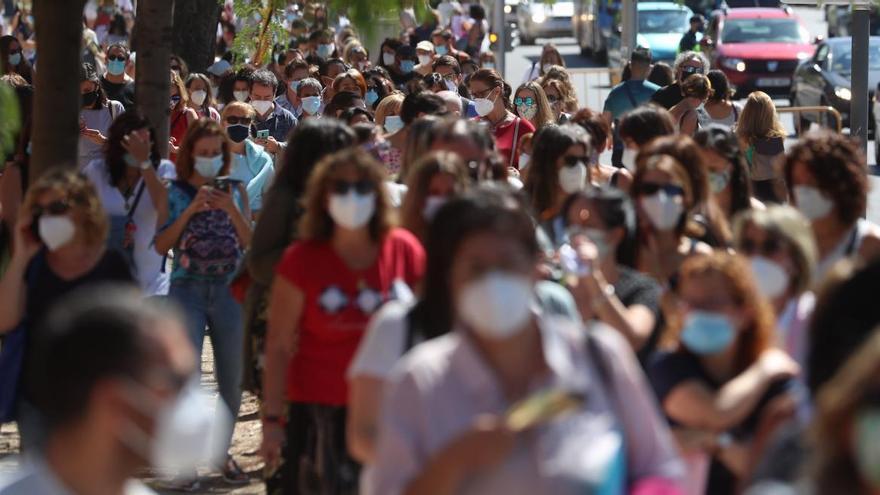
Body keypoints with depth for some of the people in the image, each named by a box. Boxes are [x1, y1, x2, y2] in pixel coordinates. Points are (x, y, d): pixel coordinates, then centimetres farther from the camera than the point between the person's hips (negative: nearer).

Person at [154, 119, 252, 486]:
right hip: (187, 289, -2)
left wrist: (231, 209, -14)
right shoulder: (176, 192, 2)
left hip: (229, 290, 2)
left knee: (232, 380, 7)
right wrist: (190, 210, -15)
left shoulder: (236, 191, 8)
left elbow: (250, 242, 0)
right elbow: (161, 245, -6)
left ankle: (223, 452, 22)